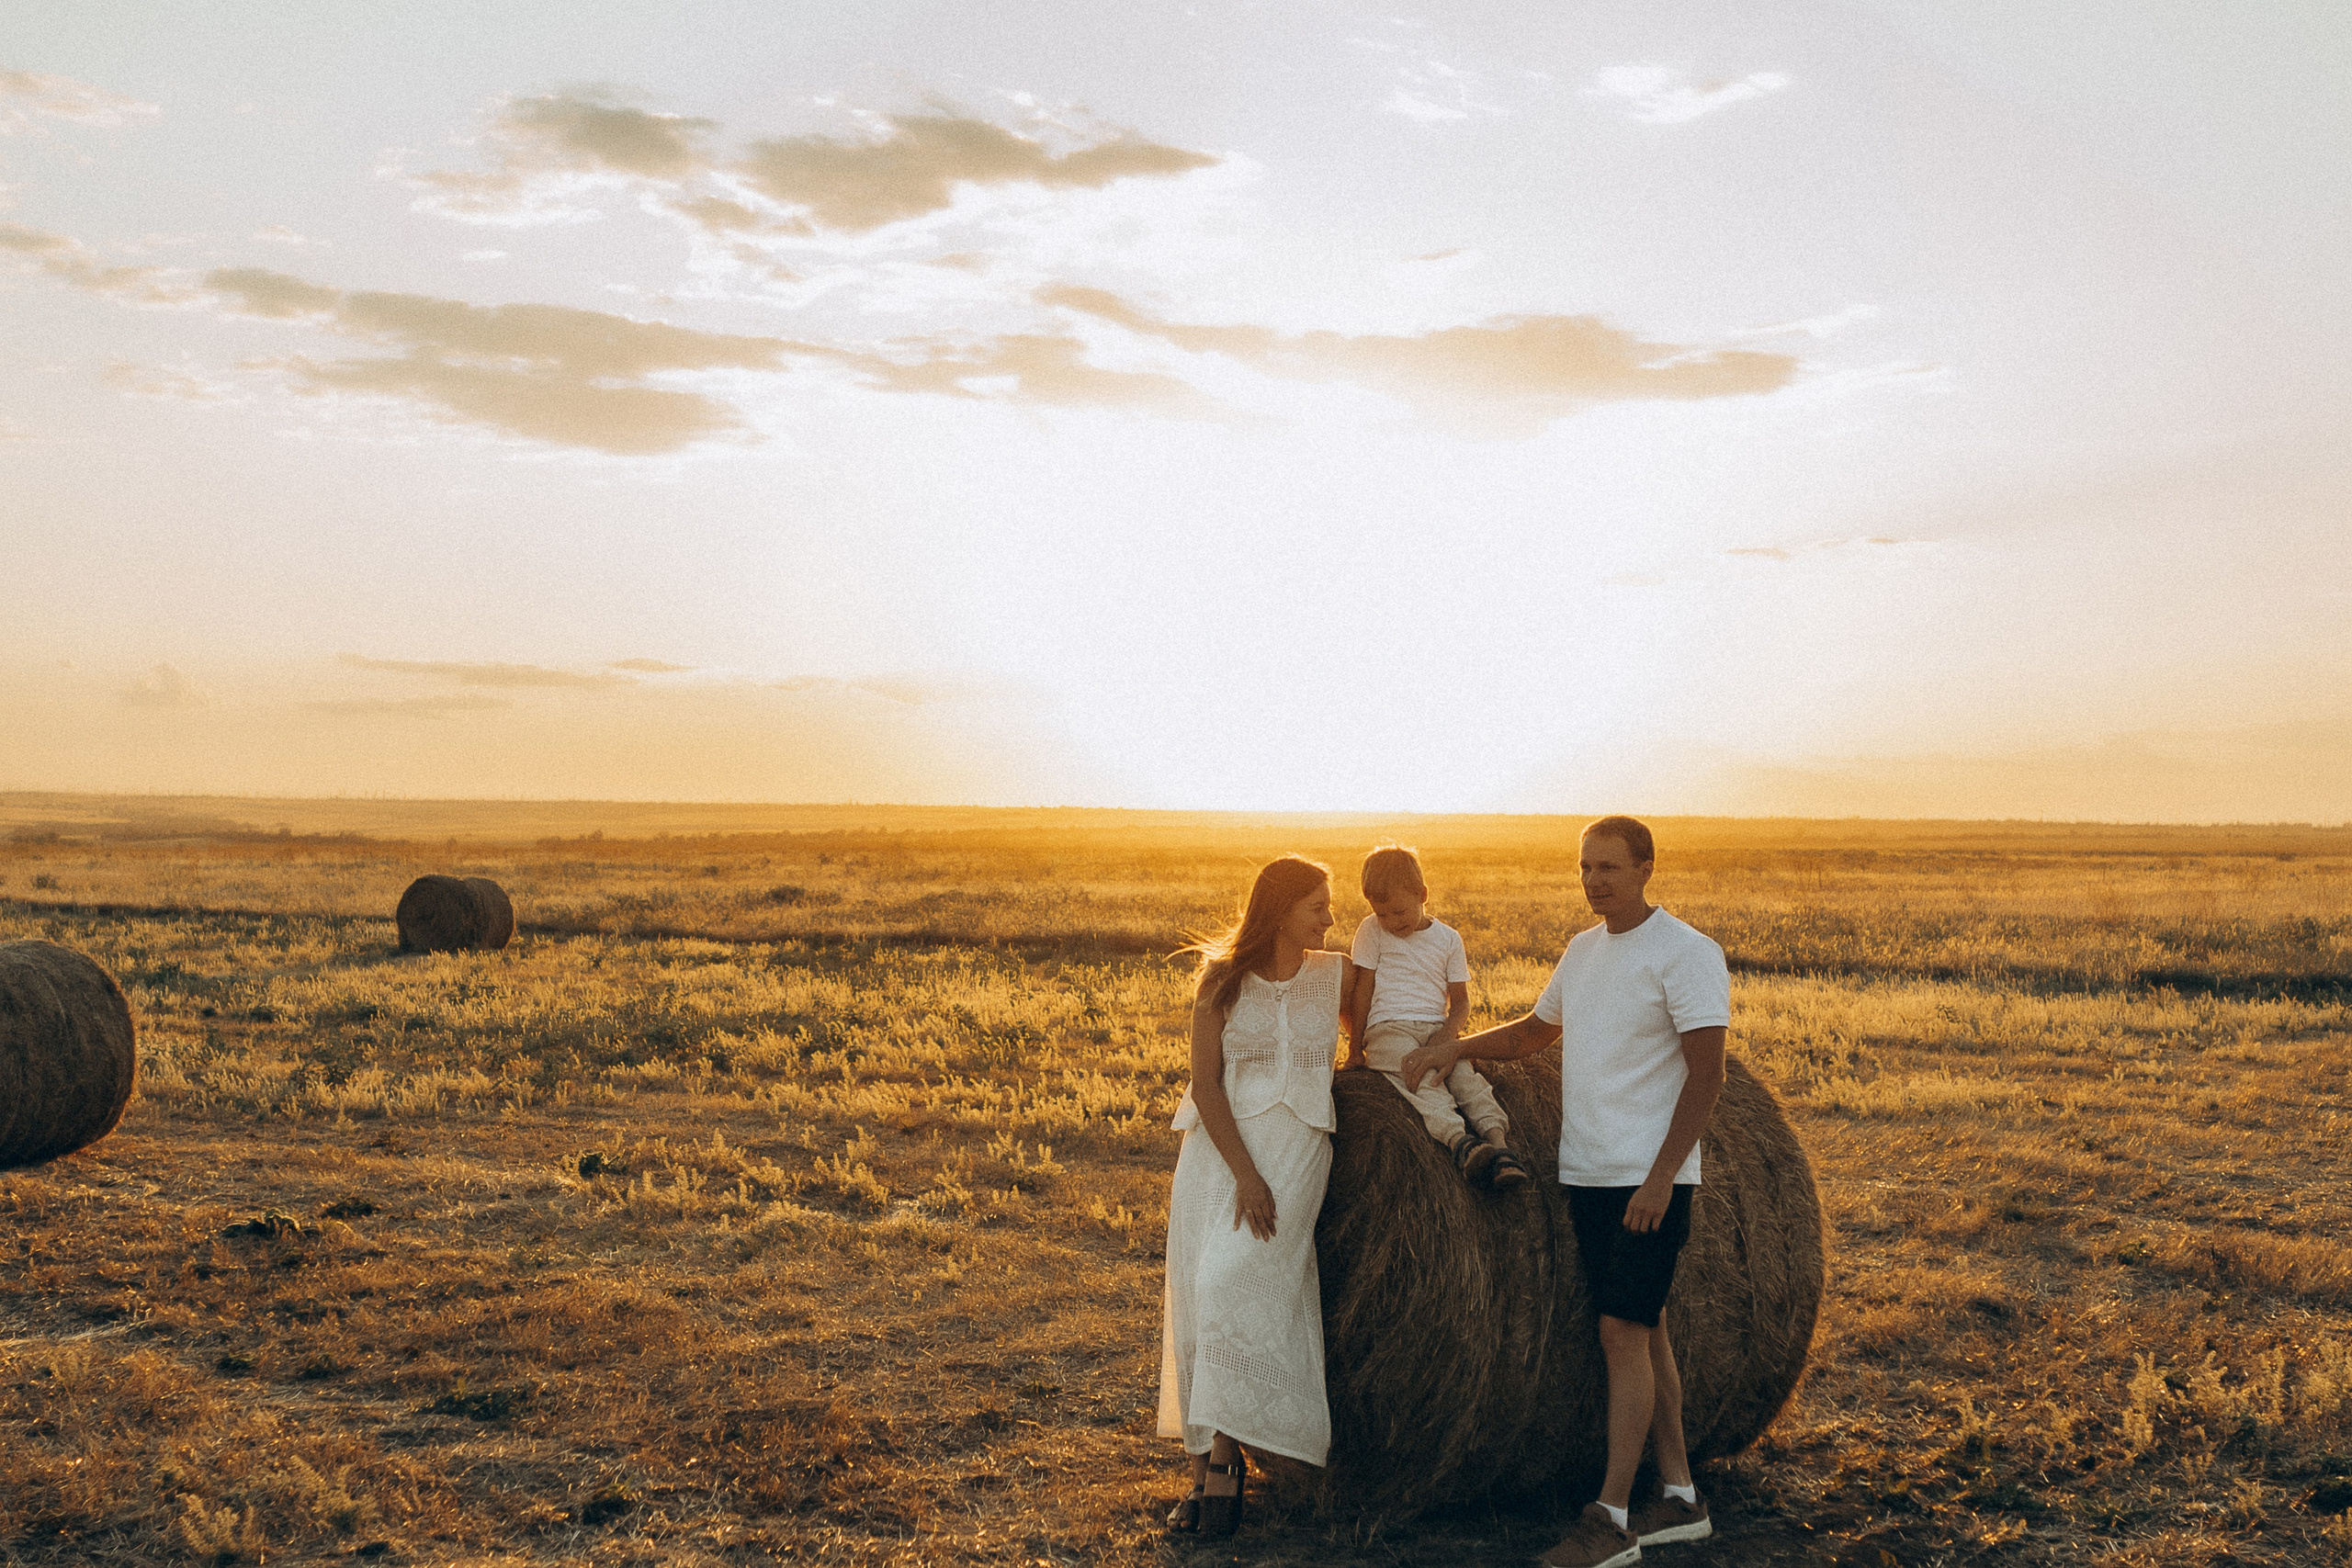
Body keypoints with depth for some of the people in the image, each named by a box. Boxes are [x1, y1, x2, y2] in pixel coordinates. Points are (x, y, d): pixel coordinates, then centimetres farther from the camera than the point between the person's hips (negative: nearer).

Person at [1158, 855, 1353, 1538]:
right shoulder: (1222, 980, 2)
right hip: (1219, 1148, 1)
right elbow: (1206, 1082, -4)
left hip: (1295, 1147, -1)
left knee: (1235, 1284, -18)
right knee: (1196, 1300, -2)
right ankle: (1205, 1469, 7)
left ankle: (1222, 1458, -12)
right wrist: (1244, 1173, -13)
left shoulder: (1337, 975, 7)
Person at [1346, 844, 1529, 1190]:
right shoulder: (1372, 931, 10)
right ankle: (1458, 1141, -54)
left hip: (1436, 1028, 3)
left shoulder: (1448, 938, 14)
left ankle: (1498, 1144, -43)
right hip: (1387, 1028, -2)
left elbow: (1460, 1000, 14)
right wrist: (1355, 1048, 5)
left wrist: (1448, 1031, -8)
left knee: (1465, 1073, -28)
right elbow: (1362, 992, 10)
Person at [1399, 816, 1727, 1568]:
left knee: (1623, 1333, -9)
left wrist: (1660, 1178, -18)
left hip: (1649, 1179, -7)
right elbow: (1534, 1033, 27)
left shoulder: (1687, 954, -10)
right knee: (1642, 1330, 12)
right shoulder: (1582, 950, 13)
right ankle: (1679, 1498, 21)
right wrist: (1455, 1047, 12)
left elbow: (1706, 1073, -14)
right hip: (1586, 1173, 7)